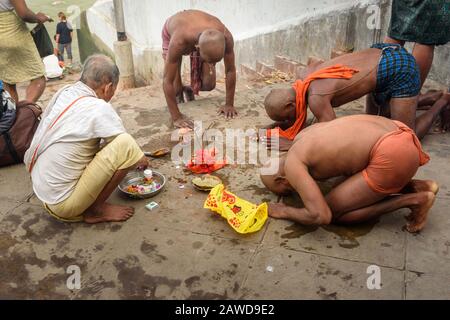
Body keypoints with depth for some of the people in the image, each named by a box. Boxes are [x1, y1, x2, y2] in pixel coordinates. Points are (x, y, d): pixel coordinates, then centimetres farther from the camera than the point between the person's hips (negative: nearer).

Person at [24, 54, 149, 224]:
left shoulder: (65, 93, 2)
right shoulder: (99, 109, -19)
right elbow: (140, 160, -10)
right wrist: (142, 160, 16)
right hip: (64, 205, -9)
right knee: (126, 145, -17)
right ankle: (95, 210, -2)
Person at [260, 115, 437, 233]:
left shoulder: (292, 164, -7)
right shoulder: (302, 134, 18)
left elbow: (321, 216, -15)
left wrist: (284, 212, 2)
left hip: (392, 155, -9)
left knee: (332, 212, 2)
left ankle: (412, 200, -1)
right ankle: (414, 186, 14)